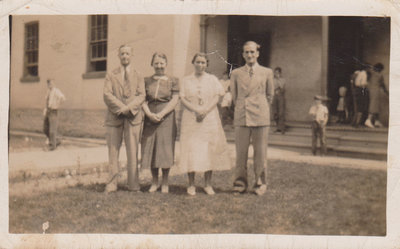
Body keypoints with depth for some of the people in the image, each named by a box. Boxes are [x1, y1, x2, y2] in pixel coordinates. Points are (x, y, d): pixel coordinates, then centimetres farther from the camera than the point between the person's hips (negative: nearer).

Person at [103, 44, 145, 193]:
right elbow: (107, 95, 0)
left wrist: (129, 108, -15)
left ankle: (133, 185, 6)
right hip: (114, 117, 0)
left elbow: (141, 95, 3)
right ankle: (112, 184, 7)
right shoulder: (111, 75, 14)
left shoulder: (138, 76, 16)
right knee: (113, 152, 1)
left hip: (133, 117, 0)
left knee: (132, 152, 0)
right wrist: (121, 108, -14)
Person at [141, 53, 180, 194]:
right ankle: (154, 182, 16)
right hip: (150, 118, 2)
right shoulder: (146, 81, 12)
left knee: (165, 149, -3)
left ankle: (165, 183, 10)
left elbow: (175, 100, -2)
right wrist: (149, 114, -12)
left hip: (167, 118, -2)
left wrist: (161, 114, -14)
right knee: (150, 149, 2)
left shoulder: (173, 81, 6)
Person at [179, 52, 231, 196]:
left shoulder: (212, 79, 12)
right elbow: (183, 99, 1)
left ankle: (208, 184, 7)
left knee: (209, 150, -2)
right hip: (190, 120, 0)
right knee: (190, 150, -5)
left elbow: (217, 97, 1)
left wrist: (205, 110, -13)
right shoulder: (186, 80, 11)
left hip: (210, 119, 0)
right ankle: (191, 185, 3)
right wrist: (196, 110, -14)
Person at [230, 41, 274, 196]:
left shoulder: (267, 72, 6)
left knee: (260, 153, 4)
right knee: (240, 153, 3)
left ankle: (260, 184, 17)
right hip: (241, 118, 1)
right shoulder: (236, 73, 7)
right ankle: (240, 183, 15)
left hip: (260, 118, 0)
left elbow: (270, 95, 15)